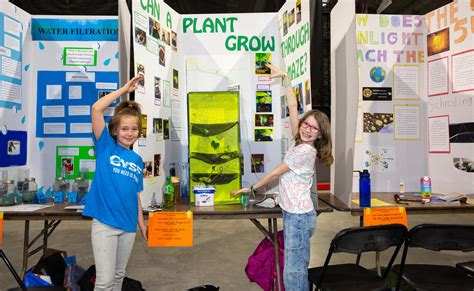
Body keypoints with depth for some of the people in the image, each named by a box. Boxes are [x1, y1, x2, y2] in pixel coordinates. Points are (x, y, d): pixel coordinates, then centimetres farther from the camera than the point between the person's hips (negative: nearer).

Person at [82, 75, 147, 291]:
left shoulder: (137, 160, 10)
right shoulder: (106, 146, -2)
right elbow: (96, 109, -13)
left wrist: (141, 223, 14)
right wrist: (124, 89, -10)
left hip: (128, 225, 5)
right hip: (104, 222, -5)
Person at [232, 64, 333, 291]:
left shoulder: (305, 151, -17)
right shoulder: (300, 143, 5)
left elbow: (276, 173, -10)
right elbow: (293, 107, 7)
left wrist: (252, 188, 0)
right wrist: (284, 78, 8)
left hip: (299, 215, -9)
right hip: (292, 212, 9)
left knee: (293, 272, -4)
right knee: (297, 267, 17)